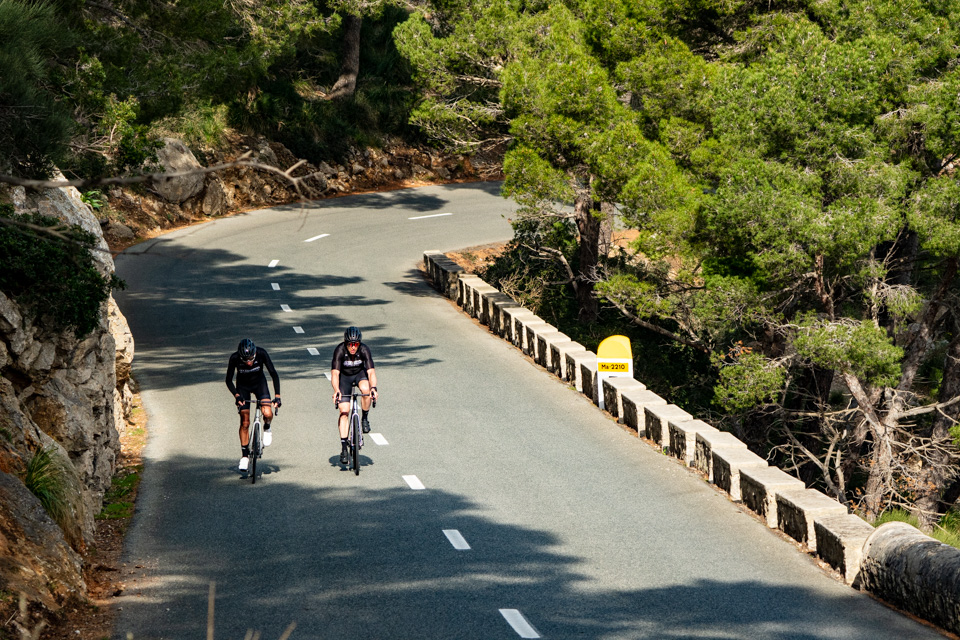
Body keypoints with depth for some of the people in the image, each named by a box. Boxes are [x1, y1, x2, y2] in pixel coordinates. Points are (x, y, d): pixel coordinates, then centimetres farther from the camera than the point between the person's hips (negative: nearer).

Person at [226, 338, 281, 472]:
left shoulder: (261, 353, -30)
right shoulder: (234, 358, -30)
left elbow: (274, 374, -22)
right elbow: (229, 380, -20)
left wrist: (277, 396, -29)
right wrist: (236, 396, -36)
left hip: (259, 382, 0)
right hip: (243, 386, 0)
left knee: (267, 413, -24)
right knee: (244, 422, -6)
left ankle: (267, 428, 10)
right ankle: (245, 455, 7)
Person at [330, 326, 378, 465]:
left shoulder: (364, 350, -27)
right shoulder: (340, 350, -30)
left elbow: (371, 371, -35)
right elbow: (335, 373, -37)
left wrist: (373, 388, -52)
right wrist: (336, 390, -54)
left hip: (360, 373, 1)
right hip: (344, 376, -1)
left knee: (366, 390, -34)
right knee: (344, 411, -12)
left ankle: (365, 418, -7)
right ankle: (343, 447, -8)